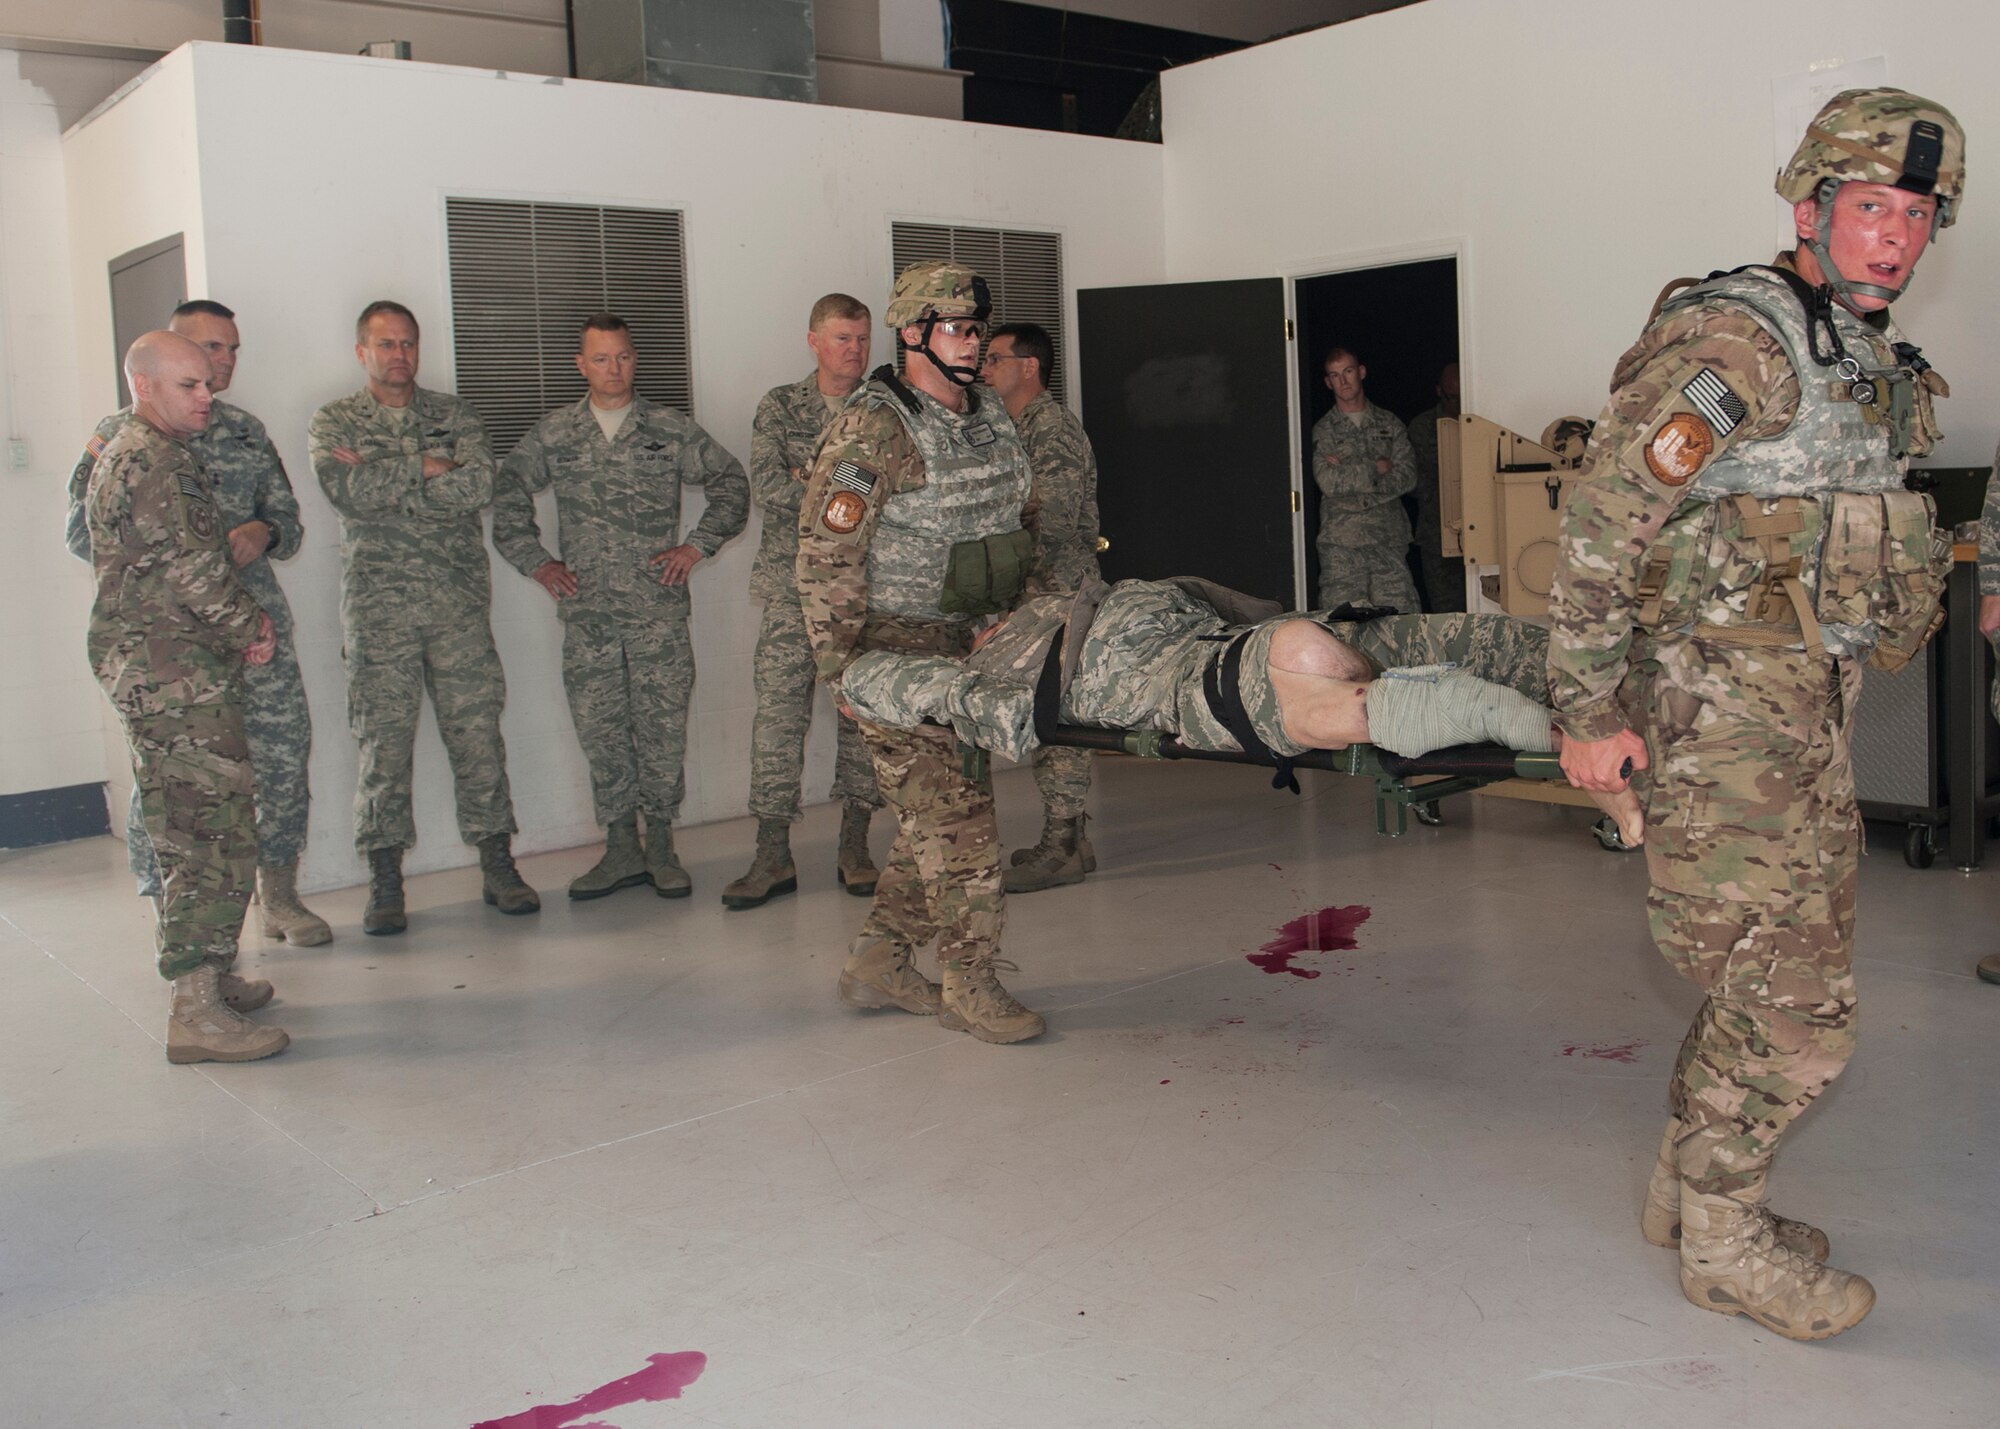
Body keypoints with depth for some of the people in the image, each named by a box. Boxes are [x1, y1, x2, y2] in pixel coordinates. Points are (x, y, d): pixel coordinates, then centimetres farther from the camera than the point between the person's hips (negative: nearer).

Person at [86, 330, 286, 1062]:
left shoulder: (119, 453, 21)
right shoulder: (154, 461, -14)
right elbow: (192, 570, -18)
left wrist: (245, 620, 10)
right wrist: (248, 625, -3)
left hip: (147, 671, 11)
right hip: (177, 676, -11)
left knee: (183, 831, 16)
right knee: (214, 831, -12)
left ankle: (207, 976, 26)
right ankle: (196, 1011, -12)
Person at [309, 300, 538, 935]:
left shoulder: (453, 414, 11)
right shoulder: (333, 422, 7)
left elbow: (476, 487, -7)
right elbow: (350, 493, -12)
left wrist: (385, 478, -10)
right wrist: (426, 468, -8)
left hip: (458, 601, 2)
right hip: (378, 604, -1)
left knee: (476, 729, 2)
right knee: (384, 739, -1)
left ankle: (498, 866, 11)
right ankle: (385, 882, 8)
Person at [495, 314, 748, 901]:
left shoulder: (669, 429, 5)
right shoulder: (554, 433, 9)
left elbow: (730, 484, 10)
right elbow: (508, 496, 18)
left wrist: (696, 545, 1)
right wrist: (535, 560, 8)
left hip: (658, 606, -1)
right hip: (587, 610, 2)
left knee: (662, 726, 0)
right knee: (600, 728, 4)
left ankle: (660, 847, 11)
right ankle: (621, 850, 14)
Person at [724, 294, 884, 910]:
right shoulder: (780, 406, 8)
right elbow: (768, 485, -6)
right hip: (794, 584, 0)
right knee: (779, 711, -4)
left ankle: (855, 846, 14)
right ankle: (773, 854, 2)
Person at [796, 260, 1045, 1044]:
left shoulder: (990, 416, 10)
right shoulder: (873, 429, -15)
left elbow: (1015, 524, 21)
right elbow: (826, 555, -16)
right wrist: (839, 669, -17)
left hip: (967, 646, 8)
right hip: (895, 651, -8)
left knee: (936, 812, 12)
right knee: (956, 813, -7)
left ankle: (877, 964, 24)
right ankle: (970, 984, 4)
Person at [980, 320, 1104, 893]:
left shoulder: (1053, 425, -11)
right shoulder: (1017, 427, 19)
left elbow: (1055, 518, -19)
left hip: (1059, 590, -10)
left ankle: (1064, 846, -3)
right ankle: (1062, 838, 18)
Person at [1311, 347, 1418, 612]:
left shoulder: (1390, 424, 14)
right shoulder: (1323, 431, 7)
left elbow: (1407, 476, 1)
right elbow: (1328, 481, -9)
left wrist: (1351, 475, -8)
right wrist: (1376, 467, -5)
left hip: (1389, 539, 2)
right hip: (1341, 542, -2)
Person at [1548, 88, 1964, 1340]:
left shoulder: (1876, 368, 14)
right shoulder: (1736, 342, -15)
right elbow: (1603, 522, -18)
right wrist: (1589, 714, -19)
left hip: (1808, 720, 9)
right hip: (1720, 720, -9)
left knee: (1788, 976, 16)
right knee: (1794, 1006, -5)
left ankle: (1690, 1184, 32)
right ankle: (1724, 1239, 13)